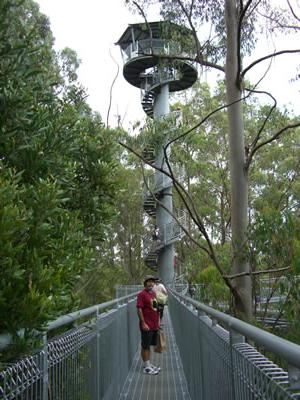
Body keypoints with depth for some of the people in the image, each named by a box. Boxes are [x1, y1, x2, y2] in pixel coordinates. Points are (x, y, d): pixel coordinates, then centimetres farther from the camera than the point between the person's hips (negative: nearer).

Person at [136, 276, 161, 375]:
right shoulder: (142, 294, -12)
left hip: (154, 325, 8)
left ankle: (149, 364, 27)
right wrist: (143, 323, -19)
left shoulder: (153, 293, 12)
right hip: (147, 326, -8)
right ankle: (146, 367, 11)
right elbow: (139, 309, -16)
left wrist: (158, 321, 18)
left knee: (149, 345, 17)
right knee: (145, 346, 3)